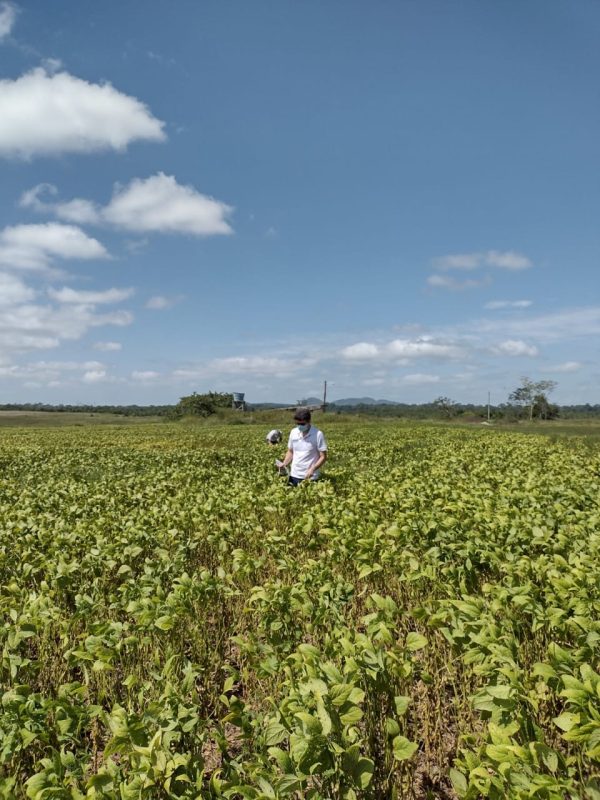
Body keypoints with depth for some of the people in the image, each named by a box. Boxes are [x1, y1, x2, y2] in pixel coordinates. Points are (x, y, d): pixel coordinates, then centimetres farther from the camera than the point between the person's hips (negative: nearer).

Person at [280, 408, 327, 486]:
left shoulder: (318, 434, -11)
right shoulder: (293, 432, 3)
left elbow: (323, 457, -9)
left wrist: (312, 469, -23)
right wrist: (284, 463, -3)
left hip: (310, 477, -4)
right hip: (294, 475, 4)